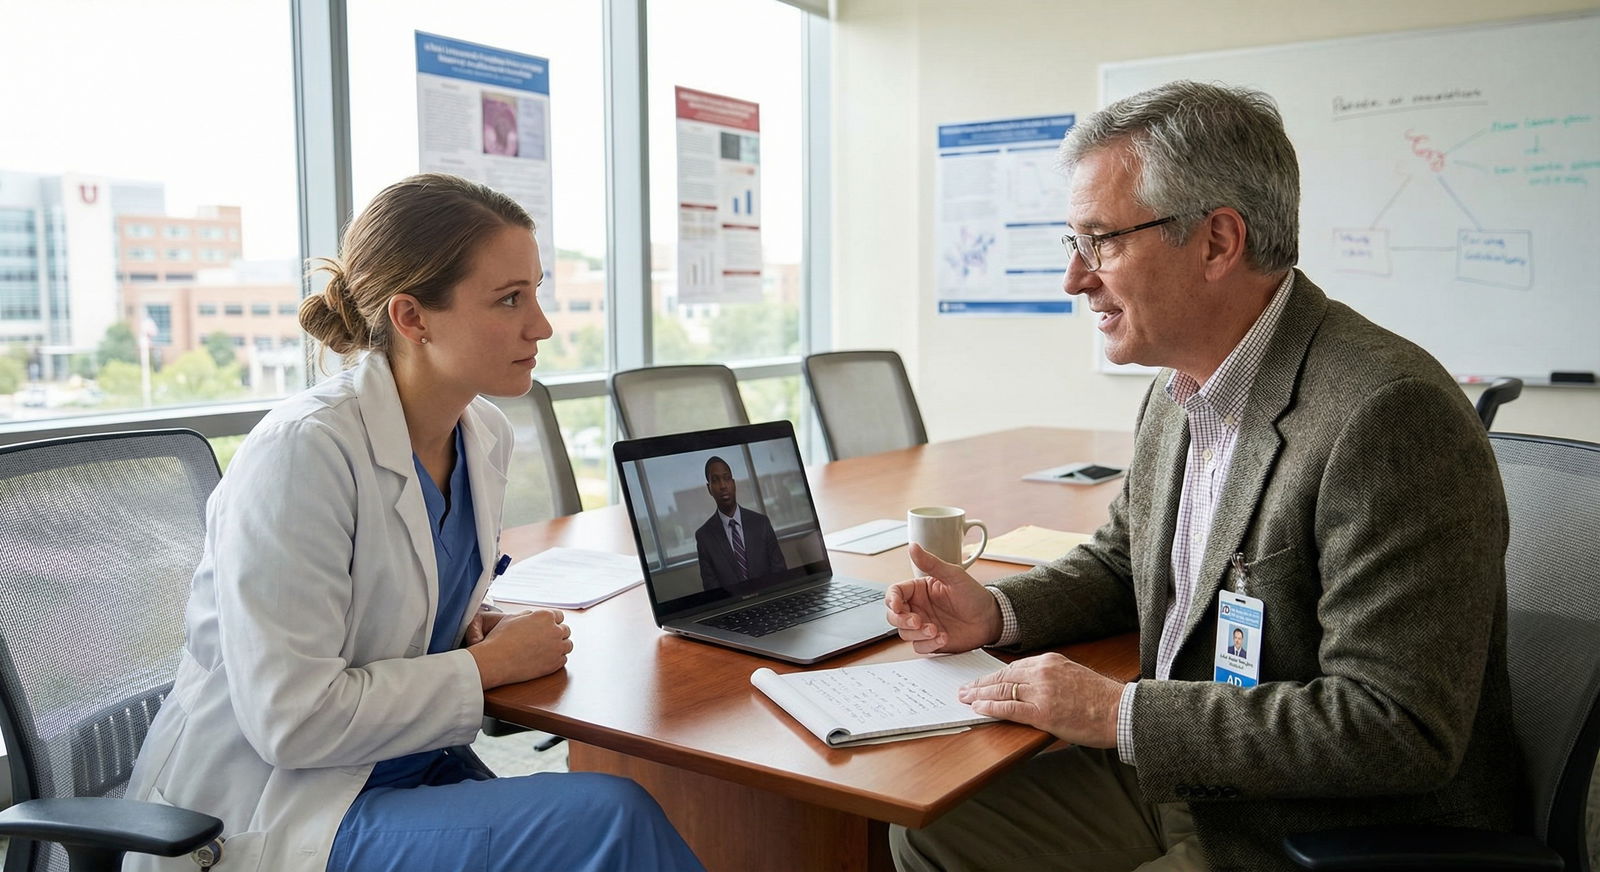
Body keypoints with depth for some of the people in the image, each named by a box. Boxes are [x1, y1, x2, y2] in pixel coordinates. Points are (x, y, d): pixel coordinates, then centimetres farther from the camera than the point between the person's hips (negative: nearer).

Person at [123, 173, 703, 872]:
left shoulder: (485, 434, 2)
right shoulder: (304, 450, -22)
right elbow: (292, 719, -24)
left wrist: (478, 630, -2)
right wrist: (489, 663, -15)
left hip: (409, 772, 7)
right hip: (268, 814, -7)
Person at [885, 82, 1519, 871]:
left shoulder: (1388, 417, -26)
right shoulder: (1177, 388, 2)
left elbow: (1398, 728, -27)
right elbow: (1120, 560, 18)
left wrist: (1118, 712, -24)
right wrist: (997, 612, -2)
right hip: (1172, 784, 8)